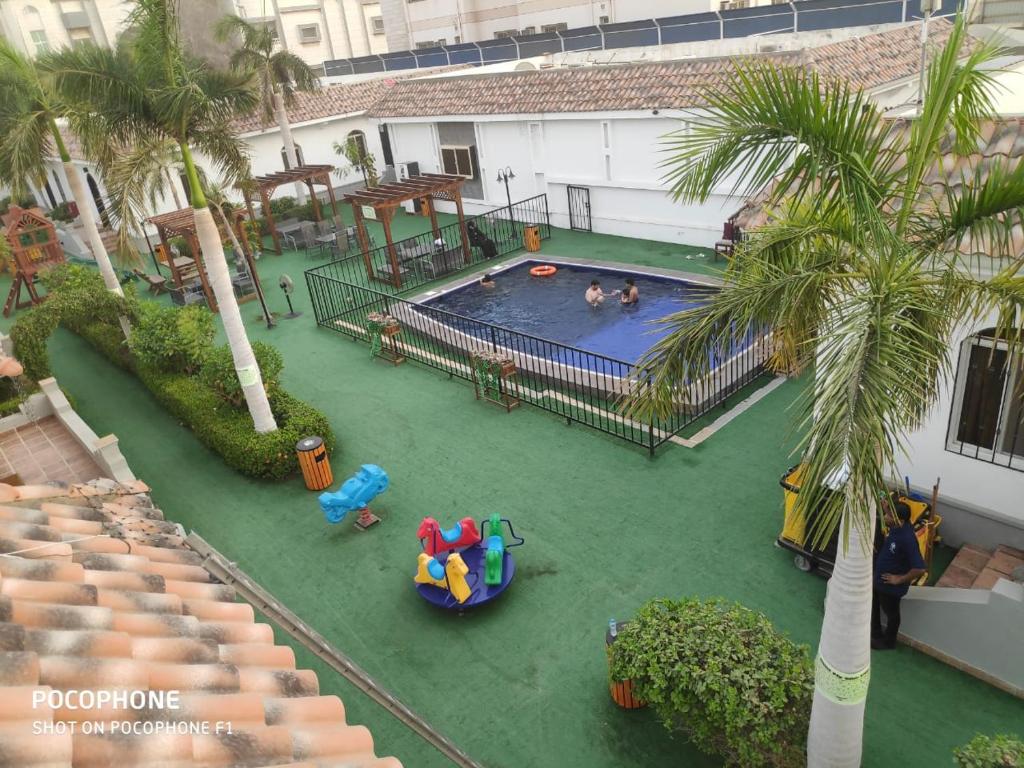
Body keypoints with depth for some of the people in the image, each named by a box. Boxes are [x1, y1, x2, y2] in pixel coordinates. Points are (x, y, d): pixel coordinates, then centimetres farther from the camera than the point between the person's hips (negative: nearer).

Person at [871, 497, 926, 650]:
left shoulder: (908, 539, -36)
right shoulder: (897, 526, -13)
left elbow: (919, 568, -36)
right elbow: (886, 506, 8)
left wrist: (900, 579, -22)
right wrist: (883, 503, -14)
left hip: (890, 585, -8)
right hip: (878, 578, 8)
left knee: (891, 613, 19)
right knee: (873, 606, 27)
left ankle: (888, 642, 44)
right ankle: (875, 634, 50)